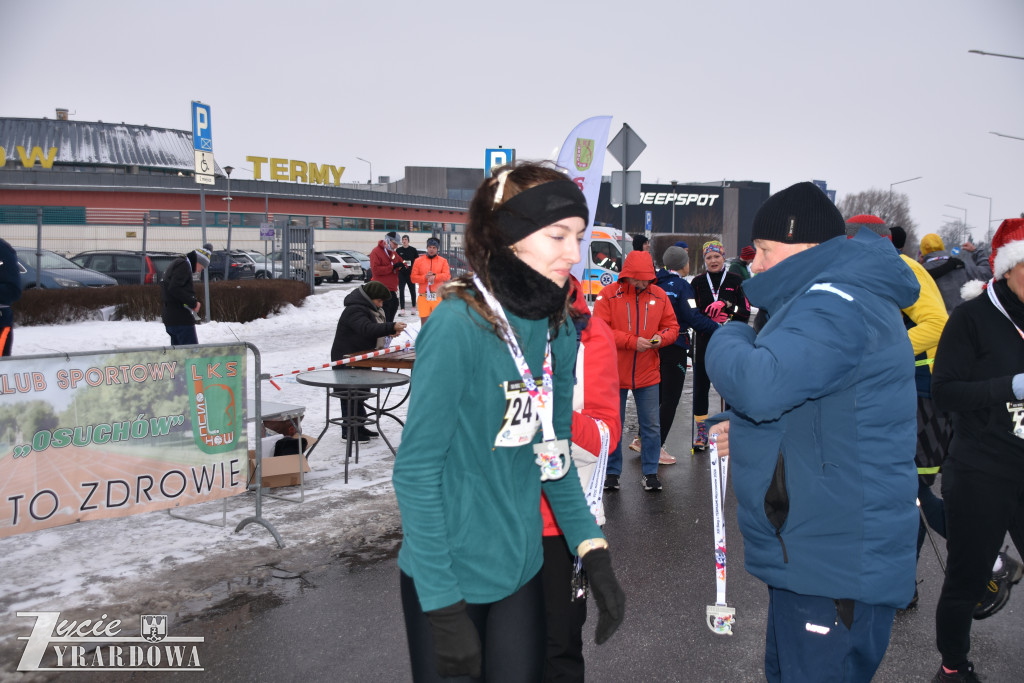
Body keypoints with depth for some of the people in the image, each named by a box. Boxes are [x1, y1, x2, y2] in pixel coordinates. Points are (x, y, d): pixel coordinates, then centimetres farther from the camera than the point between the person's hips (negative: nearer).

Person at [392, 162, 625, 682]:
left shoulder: (557, 330, 0)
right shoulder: (458, 325, -20)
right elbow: (415, 472, -19)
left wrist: (594, 552, 1)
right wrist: (443, 606, -19)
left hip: (521, 568, 6)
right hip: (449, 579, -6)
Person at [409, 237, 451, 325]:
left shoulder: (443, 261, 7)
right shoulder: (419, 261, 7)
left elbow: (447, 275, -5)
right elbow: (413, 277, 2)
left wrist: (435, 276, -20)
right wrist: (425, 277, -14)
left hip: (438, 297, 0)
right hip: (424, 297, 0)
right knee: (424, 320, 3)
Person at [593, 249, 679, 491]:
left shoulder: (659, 295, 3)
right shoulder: (608, 295, -8)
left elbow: (672, 327, 9)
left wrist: (661, 338, -14)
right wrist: (632, 341, -21)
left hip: (648, 374, 2)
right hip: (614, 372, -2)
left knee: (651, 426, 9)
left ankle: (650, 472, 23)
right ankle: (612, 471, 24)